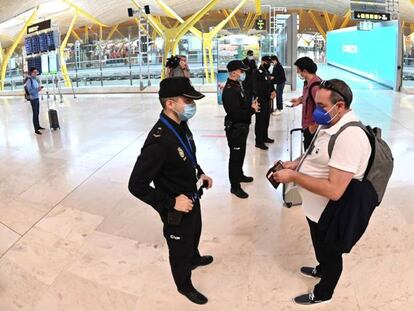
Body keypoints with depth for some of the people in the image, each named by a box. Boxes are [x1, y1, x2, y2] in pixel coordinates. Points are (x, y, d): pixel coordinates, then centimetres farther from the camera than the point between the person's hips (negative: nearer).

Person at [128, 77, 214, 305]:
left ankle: (194, 258, 66)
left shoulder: (181, 125, -9)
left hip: (192, 197, 8)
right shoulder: (158, 141, -36)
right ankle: (184, 285, 48)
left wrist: (200, 174, 1)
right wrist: (172, 202, -27)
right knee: (180, 247, 19)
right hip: (177, 209, -8)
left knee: (194, 233, 34)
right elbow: (136, 186, -30)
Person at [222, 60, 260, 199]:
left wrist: (251, 105, 0)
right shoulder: (229, 90, -24)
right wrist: (252, 109, -17)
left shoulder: (237, 85, 9)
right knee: (235, 156, 0)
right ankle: (235, 186, 11)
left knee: (241, 153, 24)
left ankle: (239, 175, 43)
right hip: (235, 128, -10)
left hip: (242, 126, 10)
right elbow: (235, 113, -30)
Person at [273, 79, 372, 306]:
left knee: (330, 253, 18)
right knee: (322, 248, 32)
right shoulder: (331, 124, -2)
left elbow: (334, 190, -36)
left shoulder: (349, 136, -33)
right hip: (317, 208, 8)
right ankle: (322, 270, 60)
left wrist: (293, 176, -29)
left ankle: (322, 294, 43)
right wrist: (296, 164, 0)